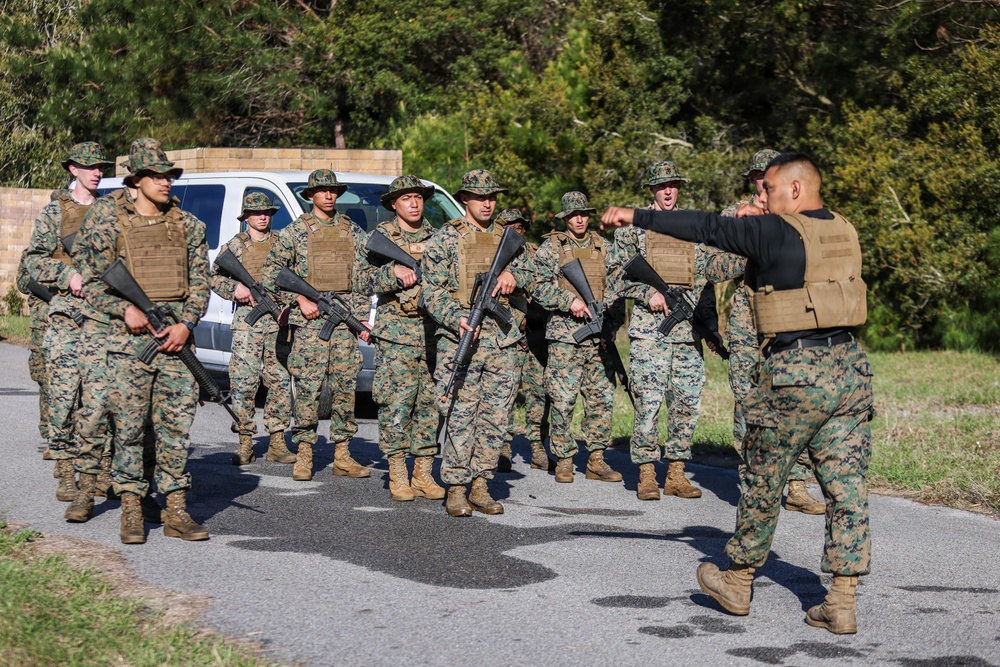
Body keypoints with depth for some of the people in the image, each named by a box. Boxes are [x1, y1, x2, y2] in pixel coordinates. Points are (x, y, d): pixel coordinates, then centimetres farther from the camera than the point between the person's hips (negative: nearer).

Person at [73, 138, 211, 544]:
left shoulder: (188, 225, 10)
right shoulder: (108, 223, 1)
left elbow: (200, 283, 10)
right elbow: (90, 282, 1)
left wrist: (186, 324, -6)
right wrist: (126, 309, -14)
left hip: (175, 339, 3)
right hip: (128, 341, -3)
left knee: (177, 426, 3)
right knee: (129, 427, -1)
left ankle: (176, 511, 9)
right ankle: (131, 512, 8)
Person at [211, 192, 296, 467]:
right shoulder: (236, 245, 8)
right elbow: (214, 276, 9)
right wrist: (234, 288, -9)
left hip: (278, 320, 2)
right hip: (247, 320, -2)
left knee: (281, 382, 1)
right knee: (243, 382, -7)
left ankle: (276, 444, 7)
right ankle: (245, 443, 0)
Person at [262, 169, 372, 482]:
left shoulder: (353, 231, 13)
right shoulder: (295, 231, 3)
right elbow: (272, 272, 1)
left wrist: (363, 318, 6)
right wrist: (300, 299, -9)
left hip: (346, 319, 3)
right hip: (310, 320, -3)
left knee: (345, 386, 3)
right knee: (308, 387, -5)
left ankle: (342, 455, 9)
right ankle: (304, 455, 1)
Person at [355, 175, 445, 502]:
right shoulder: (381, 236, 3)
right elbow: (362, 281, -3)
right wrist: (394, 272, -18)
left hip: (433, 331, 4)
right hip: (396, 332, -3)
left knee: (430, 402, 4)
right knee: (396, 402, -6)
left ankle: (423, 474, 10)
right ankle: (398, 476, 1)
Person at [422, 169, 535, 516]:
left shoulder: (508, 238, 16)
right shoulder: (445, 238, 3)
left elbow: (531, 275, 22)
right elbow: (433, 290, -3)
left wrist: (513, 274, -2)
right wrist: (457, 319, -19)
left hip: (503, 340, 5)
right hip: (460, 337, -4)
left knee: (496, 416, 4)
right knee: (459, 415, -8)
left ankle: (480, 487, 12)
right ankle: (456, 490, -2)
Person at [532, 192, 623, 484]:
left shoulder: (602, 246, 13)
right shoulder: (551, 247, 3)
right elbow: (540, 287, -5)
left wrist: (610, 326, 4)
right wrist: (570, 300, -17)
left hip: (599, 336, 4)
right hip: (565, 333, -3)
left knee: (603, 398, 3)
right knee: (563, 400, -4)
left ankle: (597, 459, 11)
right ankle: (564, 460, 6)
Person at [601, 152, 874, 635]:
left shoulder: (776, 232, -9)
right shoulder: (845, 232, 12)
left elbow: (705, 228, -8)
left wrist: (636, 217, -1)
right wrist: (760, 219, 21)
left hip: (797, 375, -6)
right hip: (850, 367, 6)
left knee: (764, 482, 9)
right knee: (847, 487, 4)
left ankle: (737, 582, 24)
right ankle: (842, 603, 3)